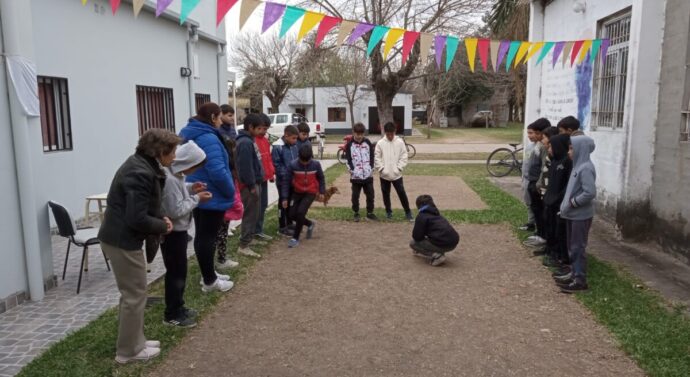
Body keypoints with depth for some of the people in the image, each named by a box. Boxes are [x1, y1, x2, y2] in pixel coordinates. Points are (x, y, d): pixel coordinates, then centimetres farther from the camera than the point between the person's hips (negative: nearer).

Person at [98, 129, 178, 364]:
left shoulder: (141, 165, 9)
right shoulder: (140, 174, -24)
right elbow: (137, 218, -27)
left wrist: (160, 219, 3)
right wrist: (162, 226, -11)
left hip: (120, 237, 10)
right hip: (123, 241, -10)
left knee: (132, 293, 19)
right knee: (135, 295, 2)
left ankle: (135, 342, 32)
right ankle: (129, 351, 16)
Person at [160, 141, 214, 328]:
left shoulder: (173, 173, 1)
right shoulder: (169, 179, -28)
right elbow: (176, 210, -28)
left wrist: (190, 188, 2)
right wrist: (196, 198, -18)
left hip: (177, 230, 10)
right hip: (172, 232, -10)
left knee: (178, 271, 18)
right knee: (176, 272, 2)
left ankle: (177, 308, 31)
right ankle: (172, 314, 16)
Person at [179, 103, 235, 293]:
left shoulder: (188, 135, 10)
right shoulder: (209, 138, -22)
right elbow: (218, 172, -29)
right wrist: (230, 192, -14)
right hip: (211, 197, -10)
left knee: (202, 235, 17)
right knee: (208, 237, -1)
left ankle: (209, 274, 31)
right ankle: (210, 281, 11)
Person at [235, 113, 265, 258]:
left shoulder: (249, 140, 14)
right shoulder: (245, 143, -19)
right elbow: (246, 166, -24)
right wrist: (251, 186, -22)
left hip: (255, 182, 10)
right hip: (250, 185, -10)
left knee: (254, 214, 19)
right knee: (250, 215, -6)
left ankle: (248, 237, 32)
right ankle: (244, 246, -1)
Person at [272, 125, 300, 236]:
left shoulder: (294, 146, 3)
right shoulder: (278, 147, -17)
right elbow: (276, 164, -17)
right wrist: (285, 175, -19)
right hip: (283, 180, -6)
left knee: (290, 202, 17)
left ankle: (289, 223, 30)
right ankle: (282, 227, 11)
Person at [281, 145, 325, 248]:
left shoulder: (316, 164, -15)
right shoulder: (292, 165, -18)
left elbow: (321, 178, 3)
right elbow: (287, 181, -11)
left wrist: (322, 191, 3)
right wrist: (285, 197, -13)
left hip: (311, 193, -2)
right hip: (297, 192, 3)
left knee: (301, 212, -17)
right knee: (292, 214, 0)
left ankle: (295, 238, -3)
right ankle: (310, 224, 29)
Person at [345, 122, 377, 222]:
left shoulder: (367, 142, 4)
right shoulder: (349, 144, -3)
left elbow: (372, 156, 8)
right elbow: (348, 160, -5)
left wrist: (371, 168, 0)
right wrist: (352, 171, -13)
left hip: (368, 175, 2)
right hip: (356, 176, -2)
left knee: (370, 194, 8)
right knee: (355, 196, 6)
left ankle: (370, 213, 22)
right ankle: (356, 213, 21)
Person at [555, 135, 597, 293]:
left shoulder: (585, 168, -20)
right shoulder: (578, 165, 10)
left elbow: (590, 193, -27)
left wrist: (572, 202, -18)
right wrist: (567, 204, 7)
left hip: (581, 215, -9)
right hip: (573, 214, 9)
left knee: (578, 247, -1)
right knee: (572, 246, 16)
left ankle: (580, 280, 7)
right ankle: (574, 273, 28)